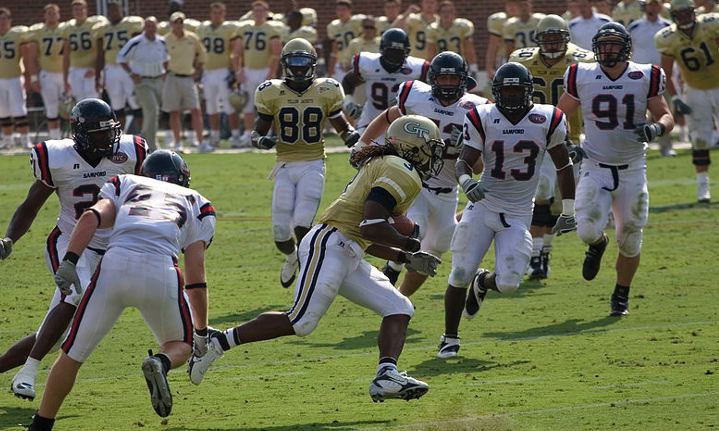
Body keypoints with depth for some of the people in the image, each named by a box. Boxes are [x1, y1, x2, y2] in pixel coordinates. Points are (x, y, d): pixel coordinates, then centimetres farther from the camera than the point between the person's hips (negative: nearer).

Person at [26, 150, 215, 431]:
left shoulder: (125, 185, 31)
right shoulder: (196, 204, 29)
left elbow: (91, 218, 8)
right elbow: (195, 277, 22)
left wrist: (69, 262, -2)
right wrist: (202, 333, 29)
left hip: (114, 265, 1)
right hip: (161, 273, -1)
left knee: (73, 354, 15)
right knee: (180, 345, 24)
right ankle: (161, 362, -10)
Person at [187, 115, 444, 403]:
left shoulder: (383, 167, 26)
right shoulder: (403, 174, -7)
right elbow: (371, 227, -20)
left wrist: (406, 259, 21)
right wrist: (410, 245, -6)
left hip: (348, 259, 11)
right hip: (330, 245, -11)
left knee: (399, 309, 1)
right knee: (301, 322, -16)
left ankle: (386, 376, -17)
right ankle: (217, 343, -8)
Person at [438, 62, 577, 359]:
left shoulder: (547, 120, -3)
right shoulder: (482, 119, -5)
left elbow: (563, 166, 8)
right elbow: (464, 161, -6)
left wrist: (568, 212, 12)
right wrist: (466, 181, -31)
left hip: (518, 215, 0)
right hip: (482, 207, 0)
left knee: (508, 283, -10)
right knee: (460, 275, -5)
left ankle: (483, 283, 28)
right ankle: (450, 339, 15)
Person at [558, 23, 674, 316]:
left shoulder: (645, 78, -3)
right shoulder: (582, 77, -2)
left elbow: (666, 116, 3)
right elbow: (560, 114, 11)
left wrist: (656, 129, -20)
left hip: (632, 170, 1)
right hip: (595, 168, -1)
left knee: (630, 241, 6)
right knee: (588, 230, -19)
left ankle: (621, 295, 30)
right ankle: (598, 245, 20)